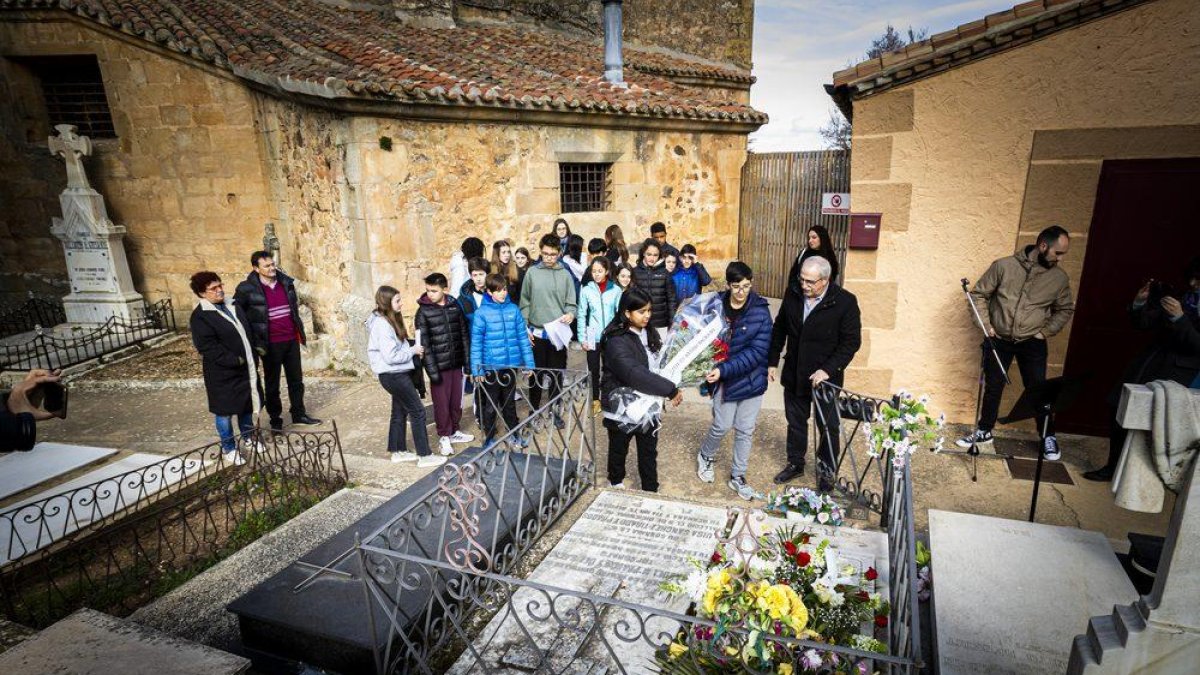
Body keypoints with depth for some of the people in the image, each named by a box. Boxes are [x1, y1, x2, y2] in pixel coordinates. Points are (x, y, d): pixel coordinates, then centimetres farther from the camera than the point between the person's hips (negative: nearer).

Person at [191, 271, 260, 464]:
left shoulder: (233, 304, 7)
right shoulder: (200, 317, -16)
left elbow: (247, 330, 16)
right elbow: (208, 348, -21)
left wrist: (253, 354, 7)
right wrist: (234, 361, -22)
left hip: (245, 367, 7)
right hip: (222, 373, -7)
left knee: (247, 405, 19)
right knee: (225, 411, 6)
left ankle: (249, 437, 39)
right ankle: (228, 449, 20)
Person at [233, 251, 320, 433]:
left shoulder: (286, 282, 4)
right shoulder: (247, 289, -10)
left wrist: (299, 332, 15)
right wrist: (254, 342, -8)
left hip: (292, 340, 4)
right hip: (271, 344, -4)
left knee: (296, 379, 14)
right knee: (272, 383, 9)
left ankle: (299, 414, 29)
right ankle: (275, 419, 22)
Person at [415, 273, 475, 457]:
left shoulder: (455, 306, 3)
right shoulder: (424, 311, -7)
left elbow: (464, 334, 8)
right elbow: (424, 343, -10)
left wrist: (467, 360, 5)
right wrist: (432, 370, -14)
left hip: (456, 363, 4)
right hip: (439, 365, -3)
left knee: (456, 400, 12)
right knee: (442, 402, 4)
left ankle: (454, 431, 30)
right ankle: (444, 437, 19)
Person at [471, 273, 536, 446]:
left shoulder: (513, 309, -1)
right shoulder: (482, 313, -9)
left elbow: (523, 338, 4)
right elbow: (476, 344, -8)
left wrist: (529, 363, 3)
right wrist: (477, 370, -10)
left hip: (511, 365, 3)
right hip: (491, 366, -3)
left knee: (509, 402, 19)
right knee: (491, 405, 11)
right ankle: (489, 438, 27)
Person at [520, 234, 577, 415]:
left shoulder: (565, 274, 2)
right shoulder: (532, 273, 2)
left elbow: (571, 303, 2)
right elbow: (525, 303, 4)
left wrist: (570, 314, -20)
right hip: (536, 332, 0)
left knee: (557, 373, 8)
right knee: (536, 373, 10)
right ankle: (534, 411, 24)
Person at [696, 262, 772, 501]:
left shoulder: (761, 310, -12)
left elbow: (758, 351, -18)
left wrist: (724, 369, -26)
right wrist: (711, 371, -7)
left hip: (752, 379, 1)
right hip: (723, 378, -1)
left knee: (745, 430, 11)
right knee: (722, 426, 4)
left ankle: (737, 476, 29)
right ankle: (706, 456, 36)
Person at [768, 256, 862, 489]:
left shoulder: (845, 302, -17)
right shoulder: (792, 293, -5)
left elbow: (852, 341, -13)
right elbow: (779, 328, 7)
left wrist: (828, 370, -21)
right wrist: (772, 362, 7)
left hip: (825, 377, -3)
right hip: (794, 374, 4)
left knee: (828, 426, 13)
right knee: (795, 422, 19)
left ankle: (826, 470, 34)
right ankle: (795, 463, 39)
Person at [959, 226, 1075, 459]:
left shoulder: (1060, 278, -1)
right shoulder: (1004, 265, -9)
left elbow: (1065, 310, 14)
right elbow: (979, 294, -2)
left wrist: (1046, 331, 1)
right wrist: (986, 325, -8)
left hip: (1032, 343, 1)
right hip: (998, 340, -1)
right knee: (992, 388, 9)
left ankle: (1048, 437, 21)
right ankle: (984, 431, 24)